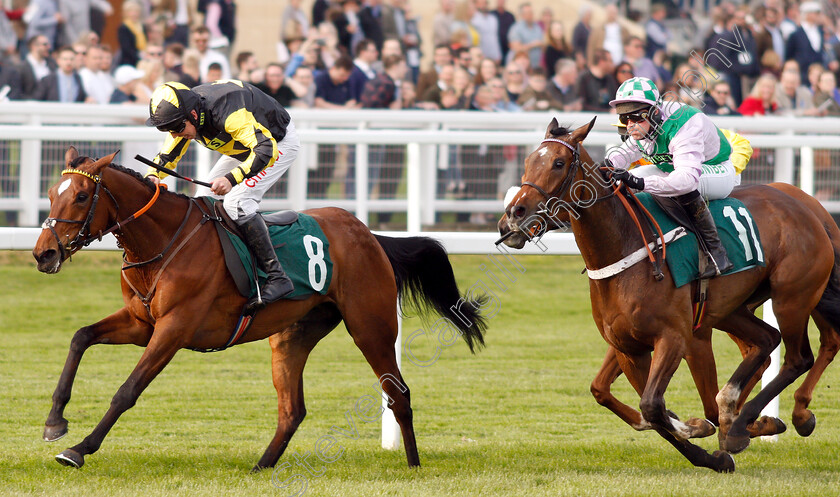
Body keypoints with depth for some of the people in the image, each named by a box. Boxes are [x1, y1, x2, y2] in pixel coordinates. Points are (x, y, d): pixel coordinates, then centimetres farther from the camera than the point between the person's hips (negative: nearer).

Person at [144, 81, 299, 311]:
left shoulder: (227, 113, -40)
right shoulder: (182, 112, -13)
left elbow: (267, 149, -46)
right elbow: (168, 154, 1)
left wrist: (231, 178, -56)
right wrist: (152, 175, -21)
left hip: (280, 142, -9)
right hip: (248, 143, 9)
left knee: (236, 203, -25)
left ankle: (276, 277, -24)